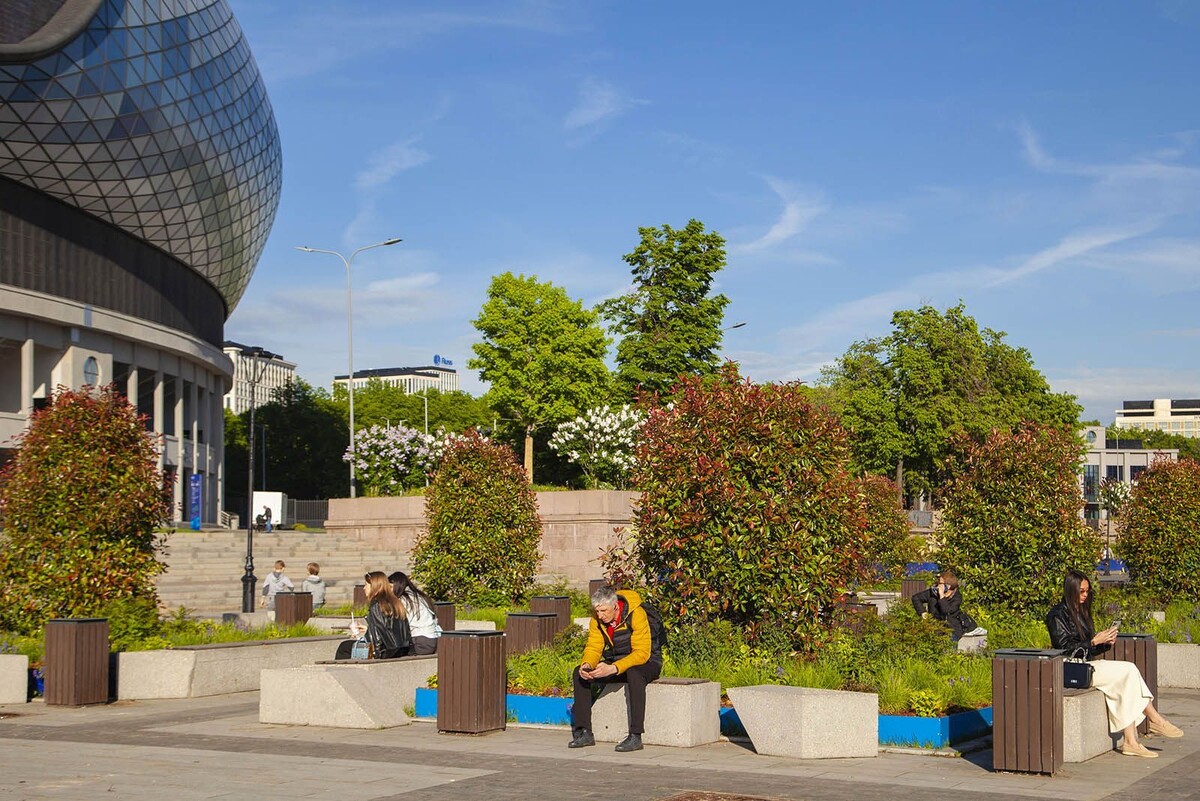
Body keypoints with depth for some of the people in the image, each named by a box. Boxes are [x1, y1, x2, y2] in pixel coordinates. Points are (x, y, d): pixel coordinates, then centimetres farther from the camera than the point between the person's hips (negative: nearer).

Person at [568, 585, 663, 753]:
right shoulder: (597, 618, -7)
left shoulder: (636, 614, -26)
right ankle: (584, 733, -10)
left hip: (647, 662, -6)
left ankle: (635, 737, -38)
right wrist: (586, 665, -28)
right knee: (578, 673, -10)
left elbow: (642, 652, -30)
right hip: (616, 662, 6)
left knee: (634, 674, -41)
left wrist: (613, 668, -41)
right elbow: (593, 647, -4)